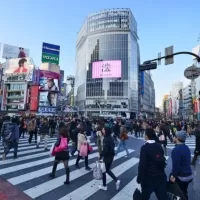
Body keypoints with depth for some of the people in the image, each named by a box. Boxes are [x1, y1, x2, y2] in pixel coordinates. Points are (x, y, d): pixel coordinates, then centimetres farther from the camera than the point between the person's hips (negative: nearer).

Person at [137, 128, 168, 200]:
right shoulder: (159, 146, -2)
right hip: (161, 176, 5)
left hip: (149, 177, -5)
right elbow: (162, 160, 8)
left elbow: (142, 164, -21)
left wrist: (139, 178, -9)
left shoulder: (144, 147, -20)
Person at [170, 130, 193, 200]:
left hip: (181, 177, -8)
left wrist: (173, 175, -14)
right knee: (184, 194, 23)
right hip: (189, 175, 8)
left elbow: (176, 165, -27)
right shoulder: (186, 148, 4)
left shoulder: (176, 149, -26)